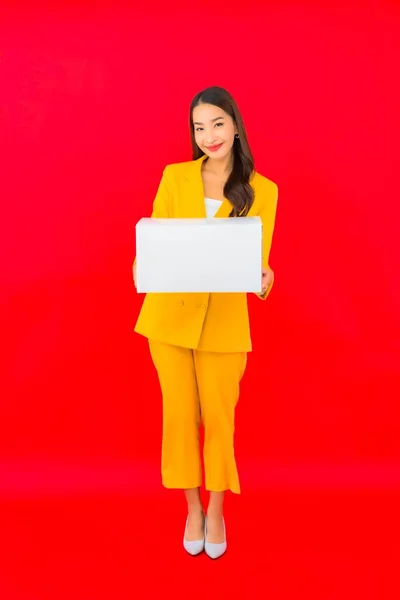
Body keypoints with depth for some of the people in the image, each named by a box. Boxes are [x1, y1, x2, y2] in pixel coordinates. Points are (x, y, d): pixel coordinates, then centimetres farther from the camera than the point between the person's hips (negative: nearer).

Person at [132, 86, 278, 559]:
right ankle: (192, 509, 31)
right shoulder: (174, 177, 1)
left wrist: (263, 280, -25)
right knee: (180, 414, 9)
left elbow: (259, 259, -2)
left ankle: (215, 511, 30)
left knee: (219, 417, 7)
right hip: (169, 315, 1)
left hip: (225, 321, -1)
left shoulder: (262, 190, -1)